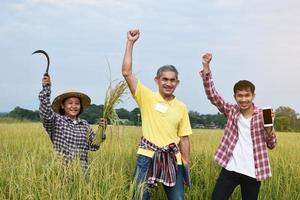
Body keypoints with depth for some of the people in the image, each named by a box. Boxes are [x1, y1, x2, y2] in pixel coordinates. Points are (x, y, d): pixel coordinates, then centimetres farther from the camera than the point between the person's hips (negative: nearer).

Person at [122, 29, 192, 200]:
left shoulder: (181, 107, 7)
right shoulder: (147, 97, -1)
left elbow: (184, 139, 10)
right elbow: (127, 73, -10)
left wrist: (186, 165, 7)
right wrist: (130, 43, -11)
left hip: (172, 159, 3)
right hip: (148, 156, -3)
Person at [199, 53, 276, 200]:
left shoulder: (262, 115, -1)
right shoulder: (231, 111, 2)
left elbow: (271, 145, 4)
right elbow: (212, 95, -7)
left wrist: (268, 126, -15)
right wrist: (206, 67, -16)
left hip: (252, 173, 0)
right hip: (230, 169, 1)